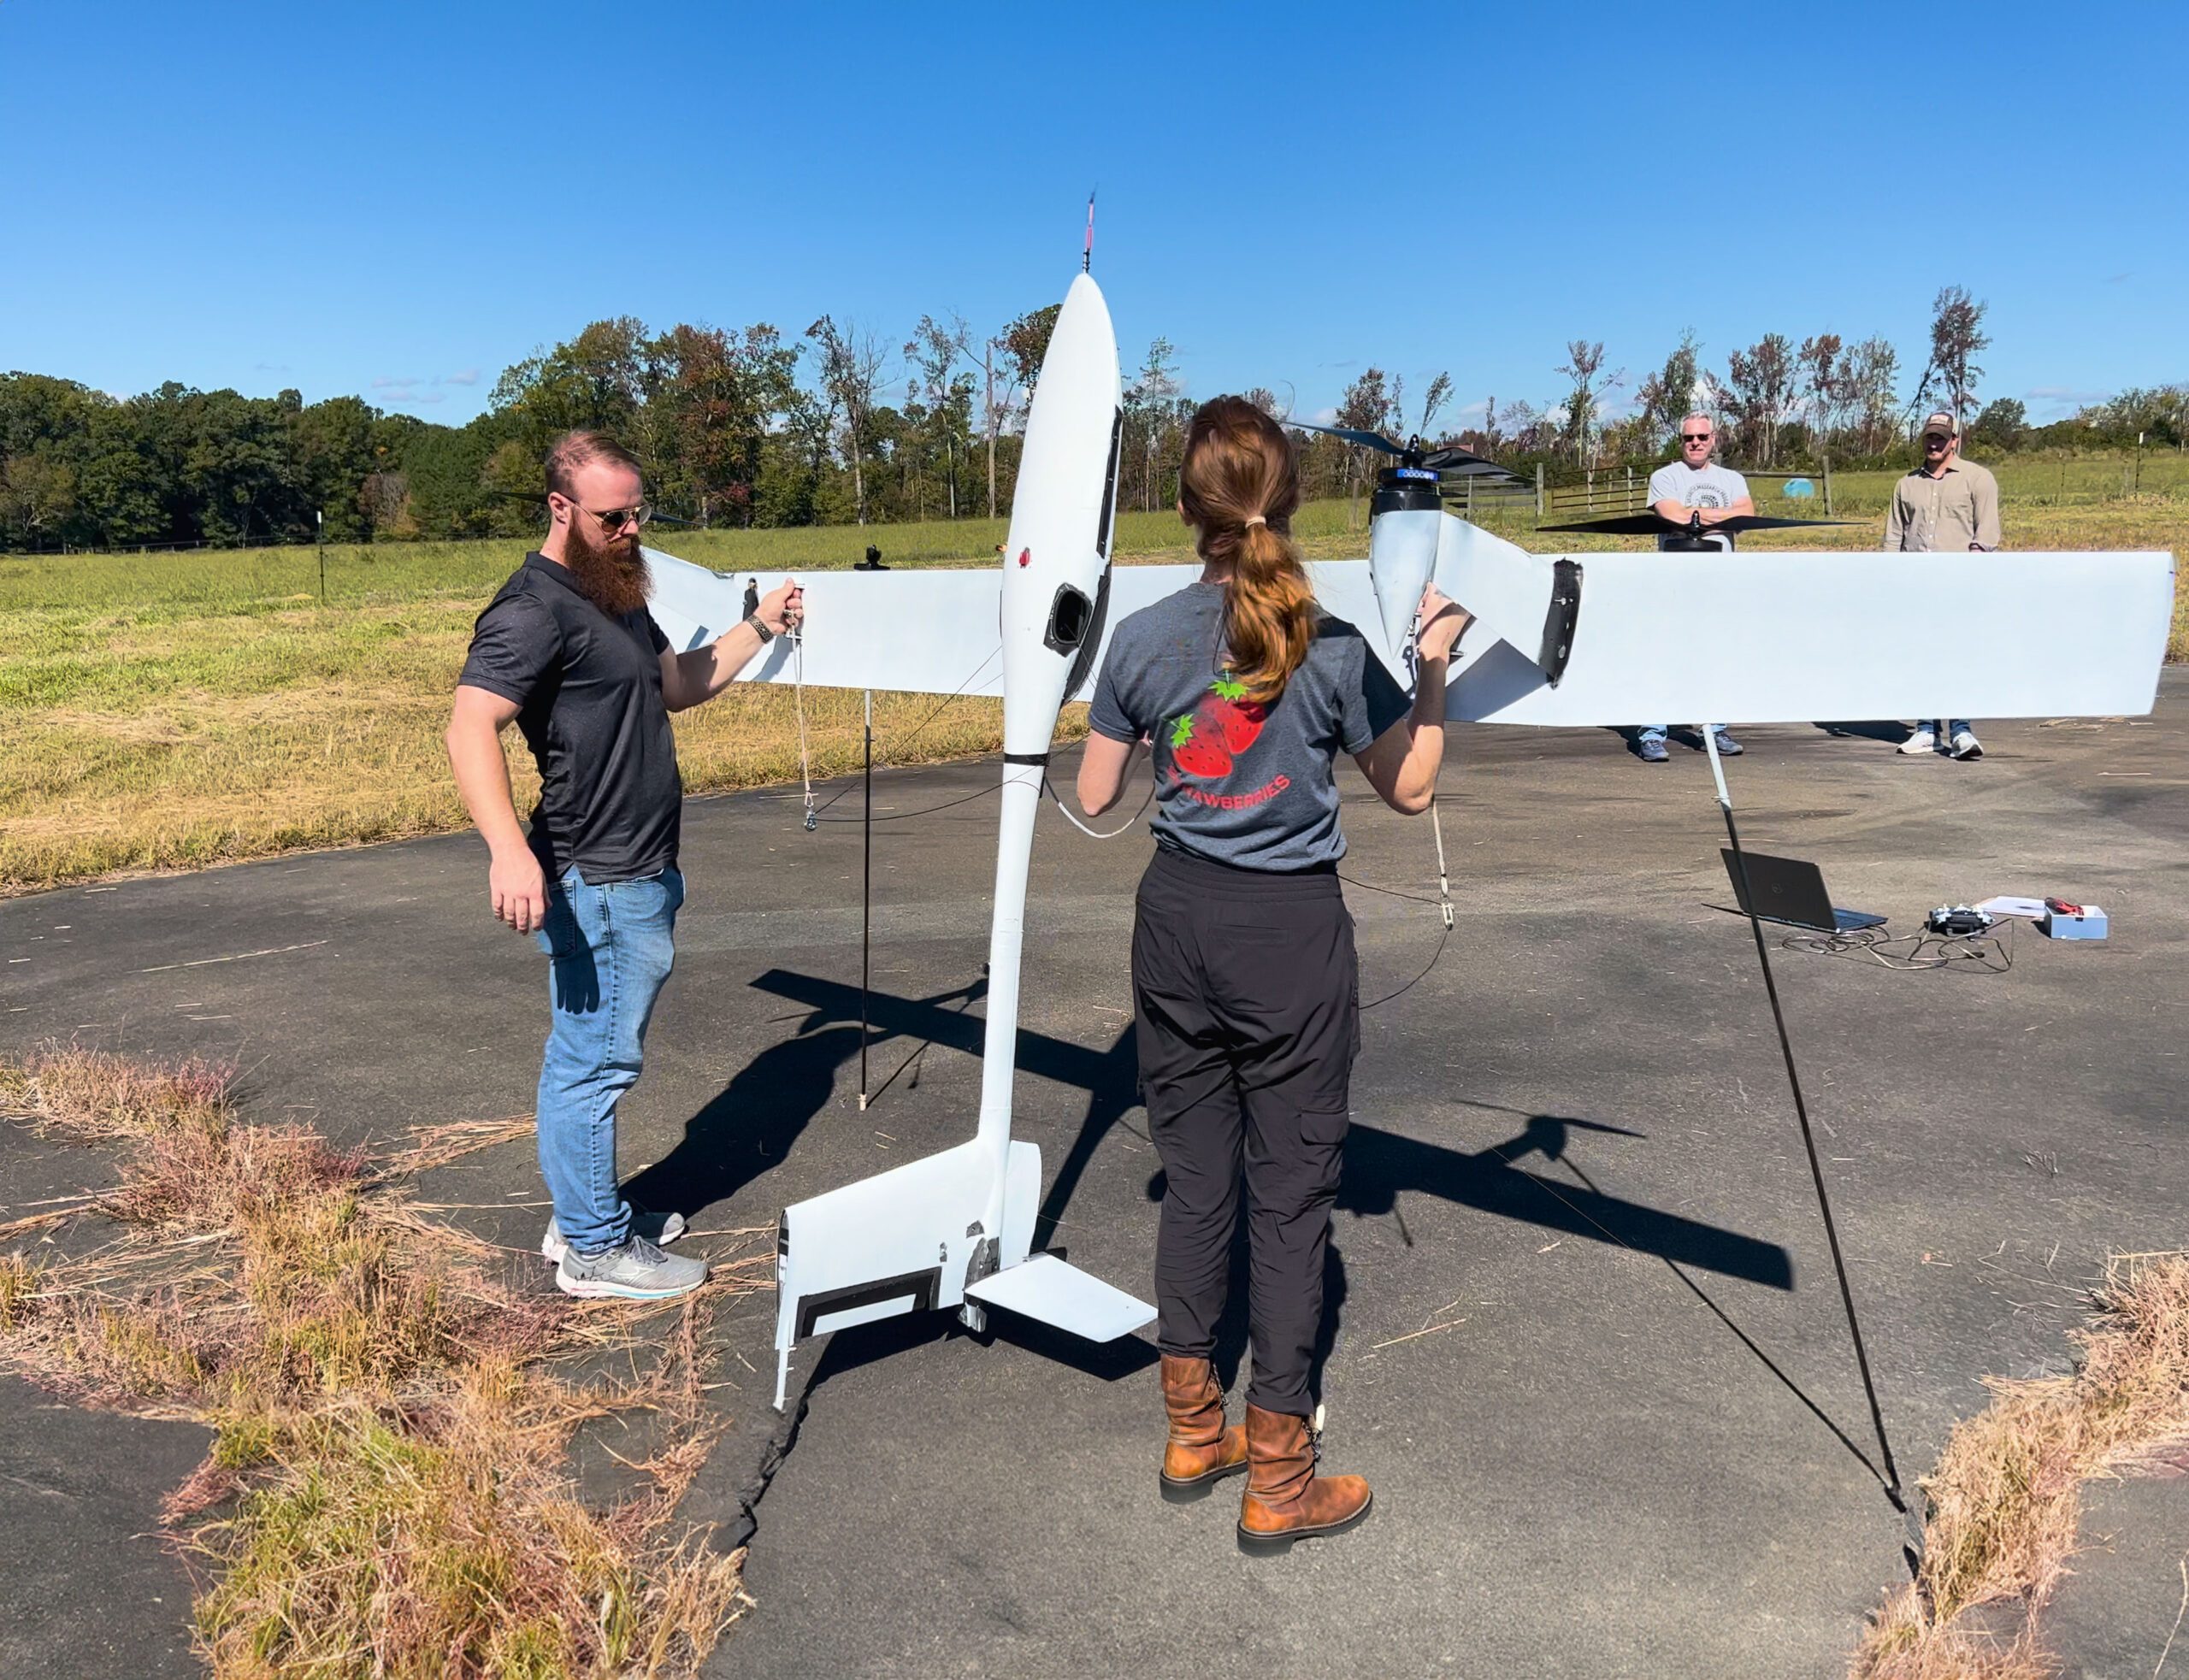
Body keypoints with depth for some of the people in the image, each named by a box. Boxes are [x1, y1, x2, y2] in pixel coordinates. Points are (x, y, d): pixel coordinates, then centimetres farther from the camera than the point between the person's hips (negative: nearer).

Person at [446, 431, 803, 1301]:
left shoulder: (618, 594, 15)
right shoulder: (535, 610, -17)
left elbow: (678, 684, 28)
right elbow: (470, 727, -29)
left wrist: (759, 627, 21)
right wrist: (508, 849, -42)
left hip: (639, 877, 10)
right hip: (597, 885, -10)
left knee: (585, 1058, 19)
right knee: (596, 1063, 0)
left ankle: (582, 1217, 33)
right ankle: (596, 1249, 13)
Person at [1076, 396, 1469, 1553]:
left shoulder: (1141, 639, -5)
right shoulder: (1332, 647, -11)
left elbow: (1094, 797, 4)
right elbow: (1411, 789, 1)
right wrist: (1434, 666, 9)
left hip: (1178, 918, 3)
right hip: (1291, 933, -3)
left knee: (1193, 1174, 16)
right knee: (1290, 1192, 6)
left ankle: (1192, 1431, 30)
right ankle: (1277, 1477, 17)